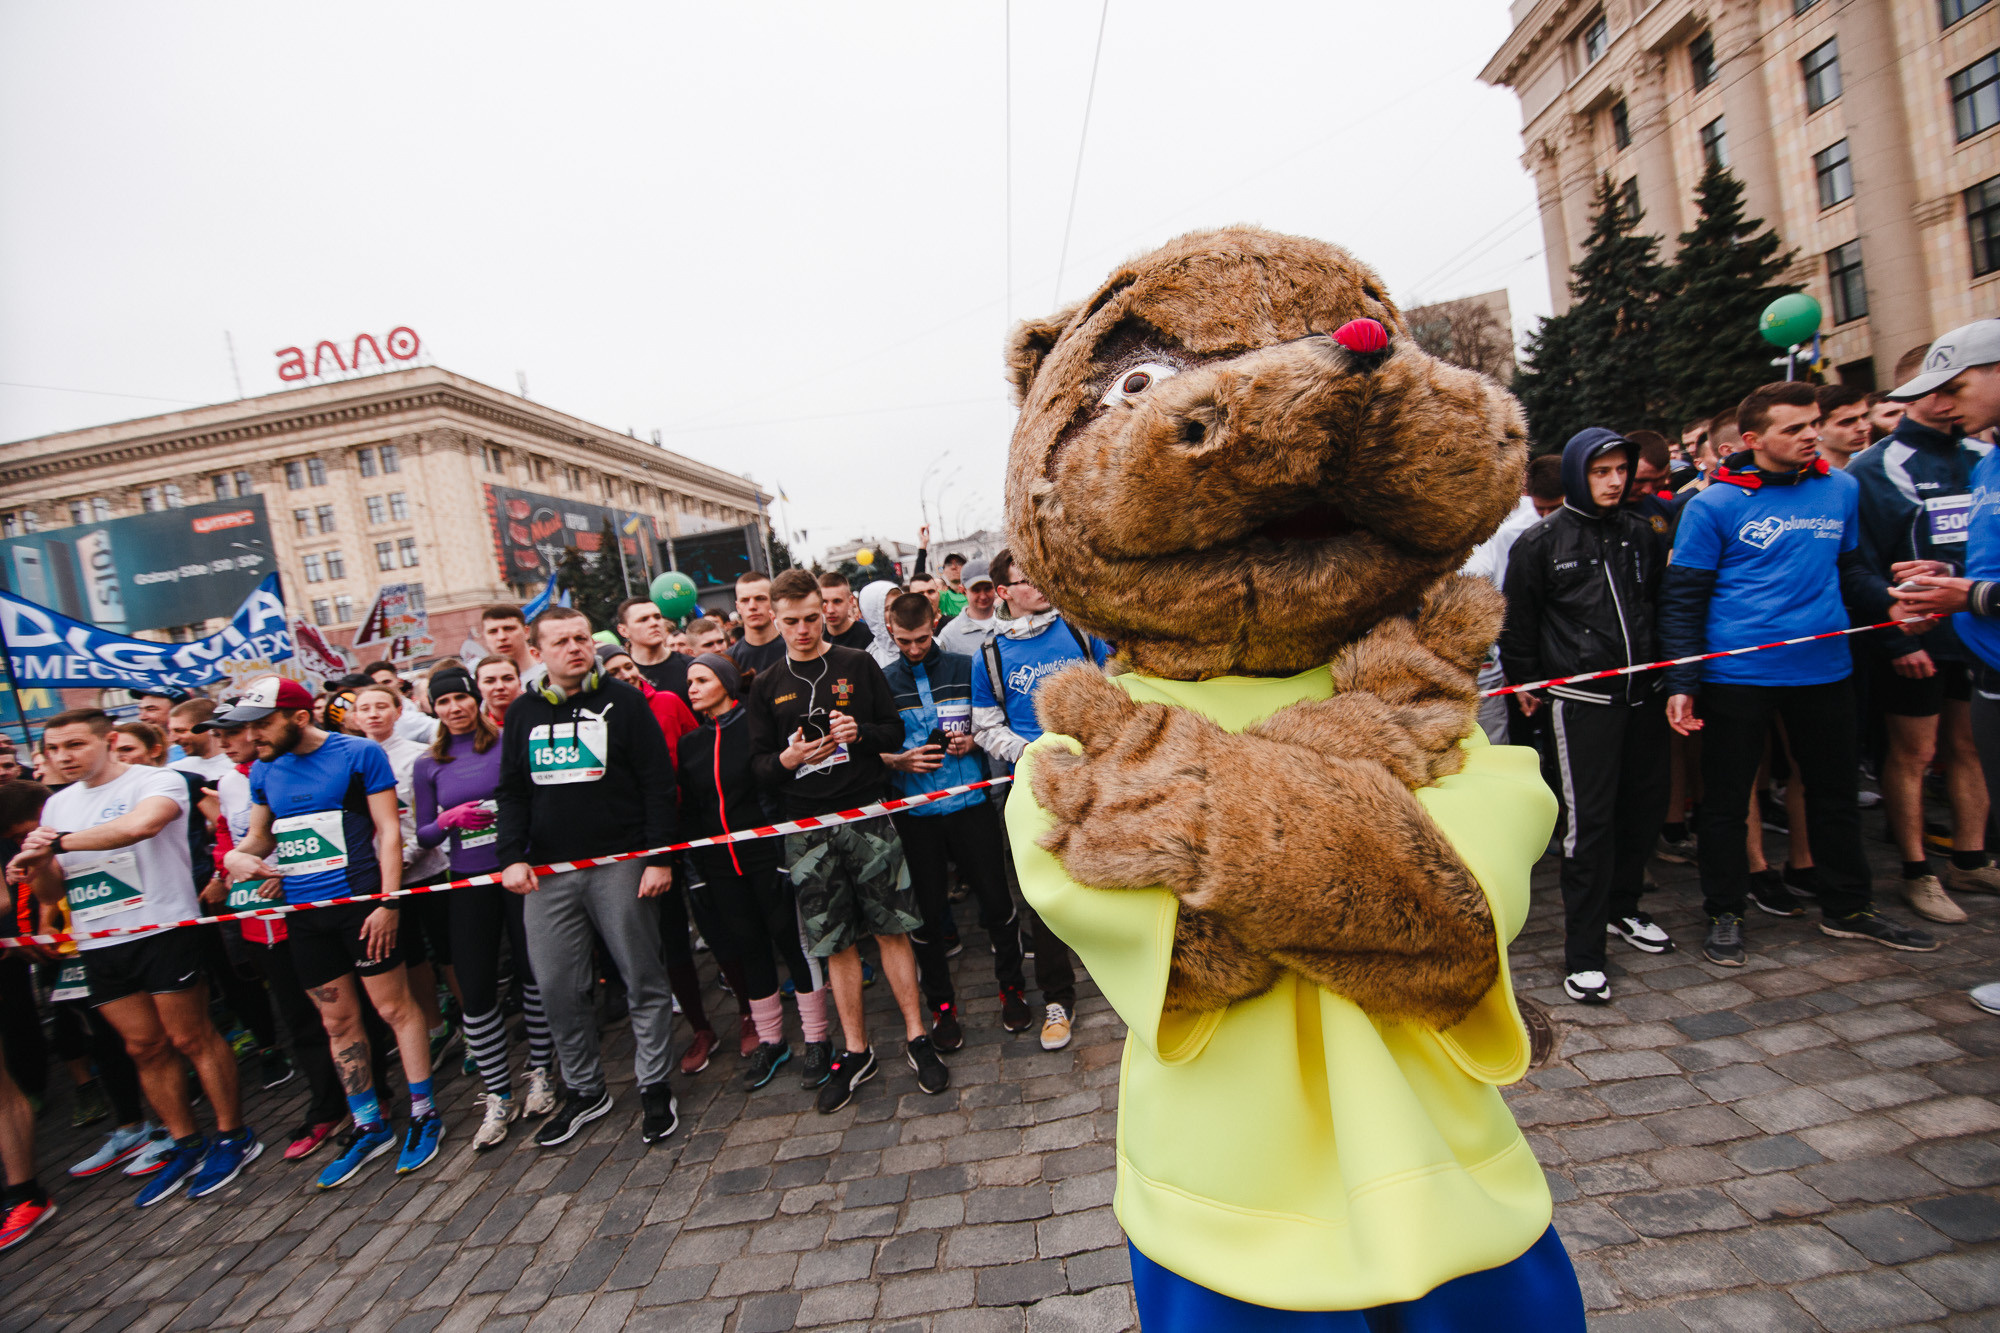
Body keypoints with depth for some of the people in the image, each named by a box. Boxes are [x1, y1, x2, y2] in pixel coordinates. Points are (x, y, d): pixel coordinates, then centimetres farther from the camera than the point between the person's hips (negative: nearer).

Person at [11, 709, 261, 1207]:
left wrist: (59, 843, -18)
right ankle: (187, 1146, 25)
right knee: (144, 1047, 12)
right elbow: (54, 893, 15)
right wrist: (37, 865, -7)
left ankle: (233, 1136, 14)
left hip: (162, 930, -7)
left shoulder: (158, 781, -8)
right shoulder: (57, 805, 15)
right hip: (98, 946, 7)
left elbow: (140, 824, -32)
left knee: (192, 1038, 0)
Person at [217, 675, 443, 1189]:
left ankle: (424, 1113, 14)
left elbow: (388, 830, -8)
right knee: (337, 1020, 13)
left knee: (393, 1006, 0)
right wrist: (237, 855, -2)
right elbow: (259, 835, 22)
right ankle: (368, 1125, 26)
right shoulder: (263, 770, 10)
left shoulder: (359, 753, -7)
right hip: (302, 911, 6)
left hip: (360, 899, -6)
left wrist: (389, 900, -14)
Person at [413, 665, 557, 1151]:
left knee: (533, 974, 6)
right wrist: (450, 818, -11)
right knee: (476, 989, 3)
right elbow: (423, 834, 8)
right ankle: (497, 1097, 16)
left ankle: (541, 1074, 24)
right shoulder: (428, 764, 6)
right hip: (467, 884, 2)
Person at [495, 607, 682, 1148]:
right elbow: (512, 792, 14)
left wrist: (659, 856, -9)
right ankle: (584, 1090, 28)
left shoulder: (622, 701, -1)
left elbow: (658, 783, -4)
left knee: (642, 979, 4)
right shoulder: (523, 713, 11)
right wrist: (512, 856, 1)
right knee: (556, 987, 8)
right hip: (547, 872, 4)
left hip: (620, 866, -3)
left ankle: (654, 1088, 20)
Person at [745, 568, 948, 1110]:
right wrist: (785, 760, -15)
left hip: (866, 816, -1)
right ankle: (855, 1051, 22)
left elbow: (896, 732, 6)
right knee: (836, 942, 8)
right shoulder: (766, 686, 9)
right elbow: (757, 762, 7)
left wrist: (861, 732, -14)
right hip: (806, 829, 2)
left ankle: (917, 1038, 17)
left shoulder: (858, 665, 5)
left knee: (891, 929, 1)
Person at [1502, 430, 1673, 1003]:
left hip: (1643, 693, 5)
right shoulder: (1541, 541, -3)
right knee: (1589, 818, -6)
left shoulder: (1643, 532, 10)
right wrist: (1524, 682, 7)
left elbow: (1662, 599, 21)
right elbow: (1518, 620, 3)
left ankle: (1621, 907, 35)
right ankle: (1583, 953, 3)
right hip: (1581, 698, -5)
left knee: (1645, 803, 12)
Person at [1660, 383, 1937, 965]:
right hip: (1738, 673, -5)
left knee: (1835, 791, 17)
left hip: (1824, 670, 5)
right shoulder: (1714, 505, -8)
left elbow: (1850, 569, 17)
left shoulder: (1841, 489, 8)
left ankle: (1847, 908, 34)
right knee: (1726, 797, 5)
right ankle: (1725, 914, 19)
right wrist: (1681, 683, -14)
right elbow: (1682, 599, -8)